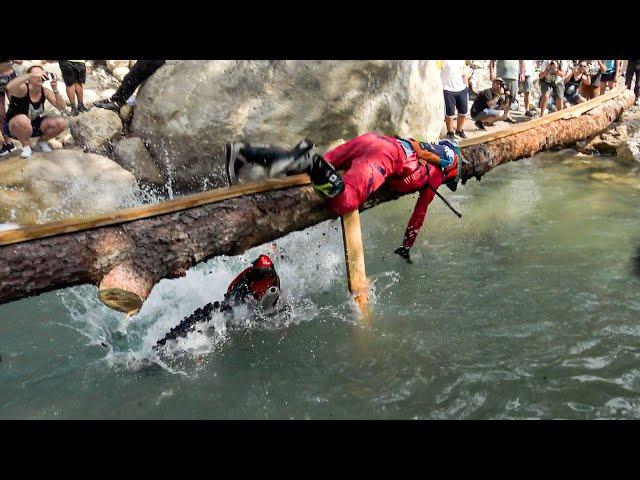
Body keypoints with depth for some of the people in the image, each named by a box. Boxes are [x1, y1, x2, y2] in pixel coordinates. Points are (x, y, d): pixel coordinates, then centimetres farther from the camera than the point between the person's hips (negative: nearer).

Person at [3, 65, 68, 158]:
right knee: (23, 120, -42)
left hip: (35, 125, 5)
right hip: (14, 126, -5)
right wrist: (30, 75, -50)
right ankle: (26, 145, -9)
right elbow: (9, 87, -47)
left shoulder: (45, 91, -7)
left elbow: (61, 107, -14)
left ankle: (42, 142, 12)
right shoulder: (23, 89, -23)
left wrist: (55, 90, -29)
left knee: (62, 123, -14)